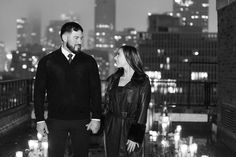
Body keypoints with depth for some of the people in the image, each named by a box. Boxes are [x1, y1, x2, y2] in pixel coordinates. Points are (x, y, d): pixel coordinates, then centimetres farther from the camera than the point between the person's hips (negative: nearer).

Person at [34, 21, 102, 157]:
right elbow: (39, 92, 3)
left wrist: (96, 118, -2)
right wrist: (40, 120, -3)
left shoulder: (88, 61, 5)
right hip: (55, 120, -1)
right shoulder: (47, 62, 3)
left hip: (82, 121, 1)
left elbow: (96, 91, 5)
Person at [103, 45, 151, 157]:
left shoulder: (142, 82, -5)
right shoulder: (113, 79, 12)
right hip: (111, 128, 5)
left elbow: (142, 111, -8)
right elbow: (107, 104, 13)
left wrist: (135, 137, -13)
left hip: (130, 128, -5)